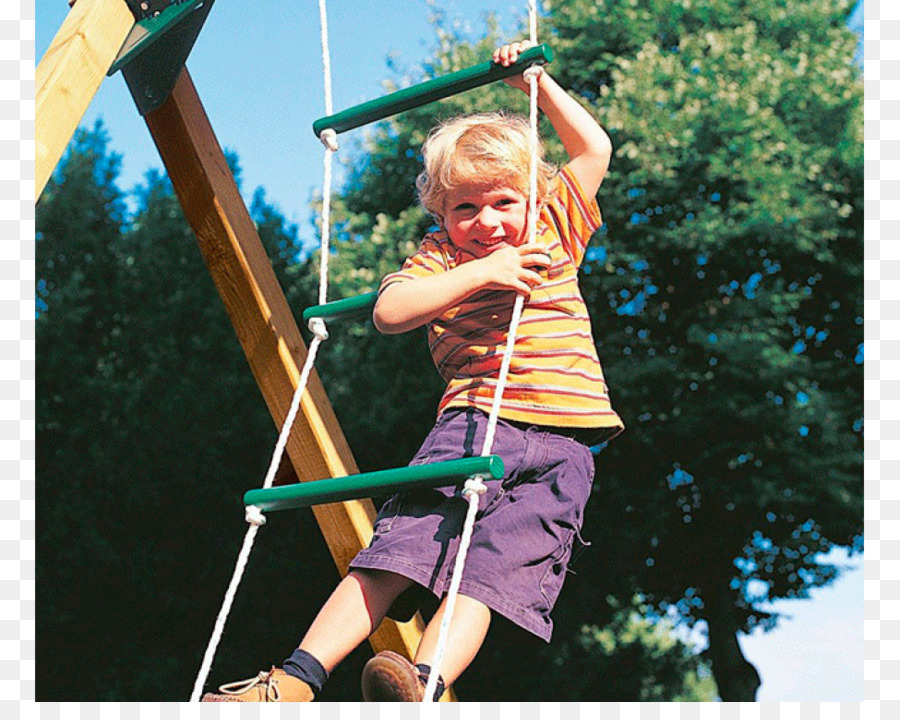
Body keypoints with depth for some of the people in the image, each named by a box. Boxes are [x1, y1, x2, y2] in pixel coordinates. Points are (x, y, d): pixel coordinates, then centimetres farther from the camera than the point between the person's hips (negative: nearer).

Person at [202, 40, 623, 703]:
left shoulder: (553, 230, 20)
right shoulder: (439, 257, 16)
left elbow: (595, 149, 21)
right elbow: (388, 312, -2)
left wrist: (537, 80, 20)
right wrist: (479, 273, -8)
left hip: (559, 437, 0)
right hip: (471, 423, 0)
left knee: (489, 569, -19)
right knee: (396, 552, -12)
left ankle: (425, 686, -36)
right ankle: (295, 681, -16)